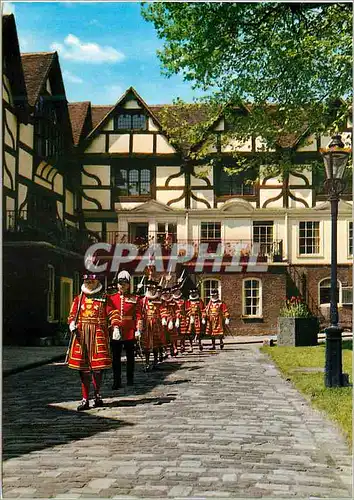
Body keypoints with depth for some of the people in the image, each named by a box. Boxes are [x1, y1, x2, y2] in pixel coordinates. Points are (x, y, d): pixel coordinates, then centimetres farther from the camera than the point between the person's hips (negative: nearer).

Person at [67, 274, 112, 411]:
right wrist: (72, 324, -12)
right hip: (81, 334, 2)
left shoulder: (104, 298, 8)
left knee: (98, 366, -2)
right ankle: (85, 399, 7)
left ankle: (97, 394, 21)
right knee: (83, 368, 1)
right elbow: (72, 315, 10)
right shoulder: (78, 299, 14)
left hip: (99, 334, -2)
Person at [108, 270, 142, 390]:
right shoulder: (112, 298, 5)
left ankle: (130, 379, 21)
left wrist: (138, 330, -7)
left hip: (130, 333, 0)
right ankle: (117, 381, 5)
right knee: (116, 358, 1)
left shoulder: (135, 299, 3)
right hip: (116, 332, 1)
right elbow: (111, 314, -1)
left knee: (130, 356, 9)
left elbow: (138, 315, 0)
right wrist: (115, 327, -12)